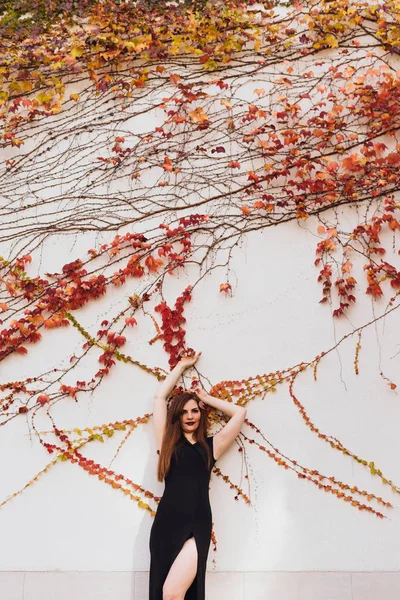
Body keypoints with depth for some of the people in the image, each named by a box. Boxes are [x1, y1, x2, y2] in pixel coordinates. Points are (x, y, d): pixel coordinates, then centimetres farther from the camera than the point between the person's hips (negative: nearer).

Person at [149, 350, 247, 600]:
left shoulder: (211, 446, 11)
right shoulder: (168, 442, 12)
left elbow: (240, 413, 9)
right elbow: (160, 397, 12)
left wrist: (207, 398, 18)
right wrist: (182, 365, 20)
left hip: (197, 525, -1)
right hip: (167, 523, 1)